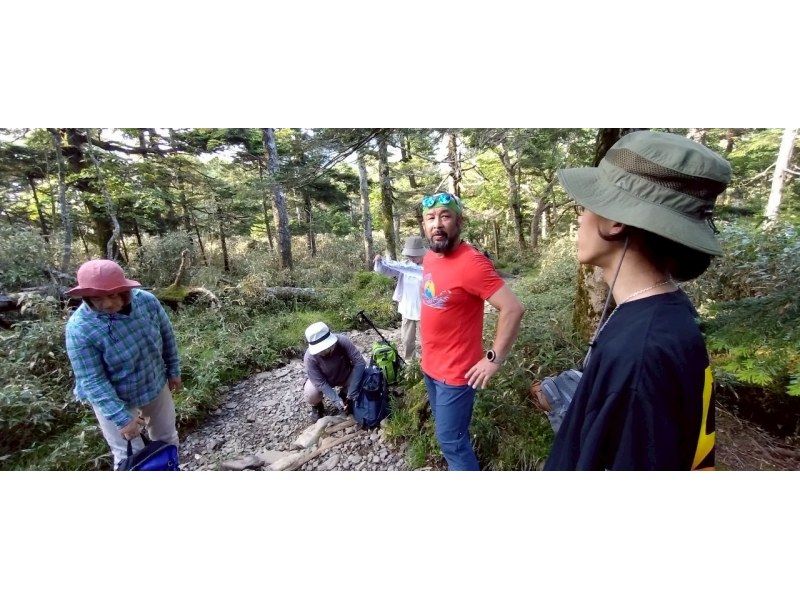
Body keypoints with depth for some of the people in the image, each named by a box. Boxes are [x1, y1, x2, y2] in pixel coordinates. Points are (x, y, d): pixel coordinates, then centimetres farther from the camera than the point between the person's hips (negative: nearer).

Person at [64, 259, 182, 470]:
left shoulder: (146, 300, -19)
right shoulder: (80, 328, -27)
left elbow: (167, 336, -2)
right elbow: (92, 381, -24)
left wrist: (174, 371, 5)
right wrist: (122, 419, -25)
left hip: (156, 384, 4)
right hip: (113, 399, -3)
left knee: (167, 438, 22)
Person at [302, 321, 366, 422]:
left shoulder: (342, 341, -33)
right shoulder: (310, 357, -32)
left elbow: (360, 362, -33)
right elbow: (320, 383, -30)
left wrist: (351, 394, -36)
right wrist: (337, 401, -39)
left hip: (344, 375, 2)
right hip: (320, 379, -1)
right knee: (310, 395, -30)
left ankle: (343, 394, 7)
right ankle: (316, 406, 8)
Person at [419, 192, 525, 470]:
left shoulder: (471, 262, -24)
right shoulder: (429, 258, 2)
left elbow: (513, 309, -27)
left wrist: (494, 359, -22)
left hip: (456, 372, -8)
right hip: (430, 365, 8)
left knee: (450, 440, 7)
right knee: (447, 432, 25)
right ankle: (457, 466, 49)